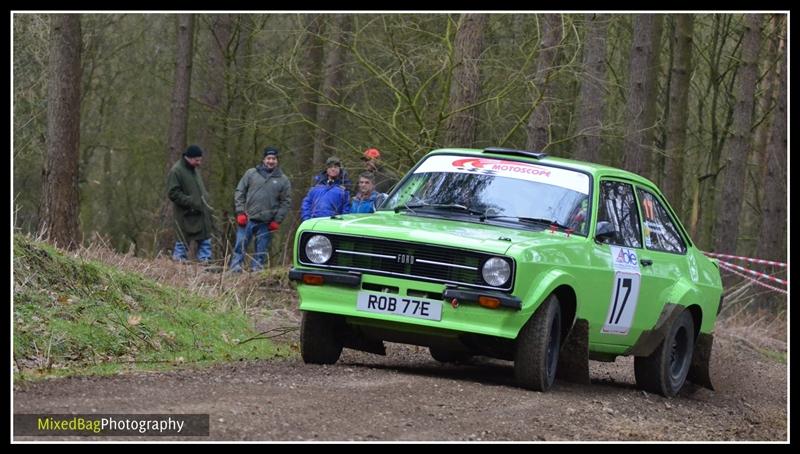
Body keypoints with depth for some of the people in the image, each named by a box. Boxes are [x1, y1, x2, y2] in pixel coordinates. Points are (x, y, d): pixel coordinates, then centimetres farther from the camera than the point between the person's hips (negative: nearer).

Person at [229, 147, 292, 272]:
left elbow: (286, 202, 7)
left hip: (267, 224, 1)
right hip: (248, 219, -1)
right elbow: (239, 193, 7)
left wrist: (277, 220, -2)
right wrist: (240, 212, -3)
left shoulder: (283, 180, 7)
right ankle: (235, 270, -2)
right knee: (240, 246, -4)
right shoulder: (251, 173, 7)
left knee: (261, 251, 5)